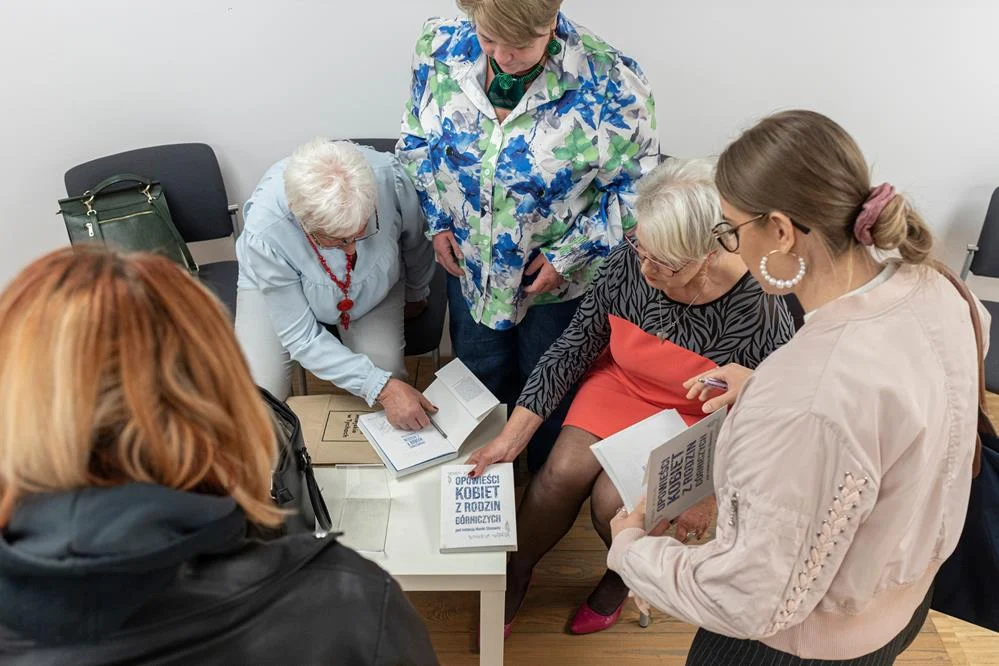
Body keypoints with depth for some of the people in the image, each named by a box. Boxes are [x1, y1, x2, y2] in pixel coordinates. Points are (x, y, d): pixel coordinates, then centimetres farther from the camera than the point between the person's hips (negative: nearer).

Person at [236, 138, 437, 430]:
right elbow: (301, 337, -29)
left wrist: (416, 294, 10)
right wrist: (380, 387, -37)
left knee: (388, 372, -21)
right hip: (276, 287, -2)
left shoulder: (388, 176, -35)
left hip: (374, 287, 2)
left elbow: (416, 242, -9)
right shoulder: (264, 233, -40)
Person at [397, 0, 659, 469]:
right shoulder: (440, 47, -16)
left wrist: (569, 256, -17)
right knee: (479, 378, 25)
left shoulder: (609, 82, -28)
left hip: (559, 274, -3)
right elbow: (416, 141, 2)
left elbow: (635, 185, -15)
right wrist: (438, 222, -2)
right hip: (469, 262, 4)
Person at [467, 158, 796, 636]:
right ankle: (515, 576, 15)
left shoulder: (758, 311, -30)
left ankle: (622, 577, 19)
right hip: (622, 385, 3)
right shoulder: (628, 261, -21)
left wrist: (711, 493, -12)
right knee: (560, 475, -14)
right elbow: (573, 347, -11)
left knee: (613, 501, -18)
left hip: (697, 421, -3)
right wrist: (512, 436, -12)